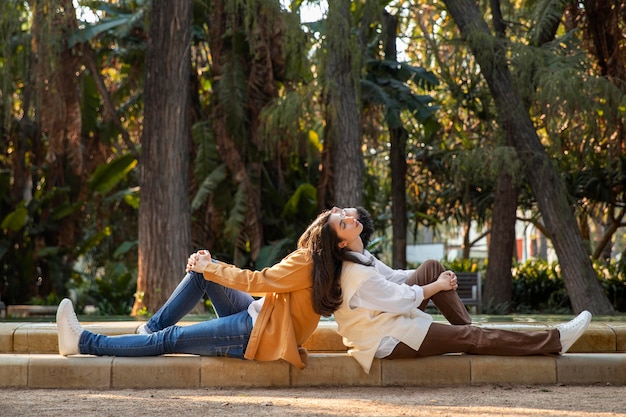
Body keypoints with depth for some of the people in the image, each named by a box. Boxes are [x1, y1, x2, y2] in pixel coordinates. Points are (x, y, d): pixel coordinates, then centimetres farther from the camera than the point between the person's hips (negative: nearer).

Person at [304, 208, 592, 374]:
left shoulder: (359, 260, 2)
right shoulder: (357, 275, -26)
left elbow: (390, 281, 13)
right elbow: (403, 299, -19)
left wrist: (436, 281, 2)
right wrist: (437, 286, -4)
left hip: (389, 322, 10)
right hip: (389, 340, -10)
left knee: (431, 267, 8)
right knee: (470, 338, -10)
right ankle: (554, 341, -7)